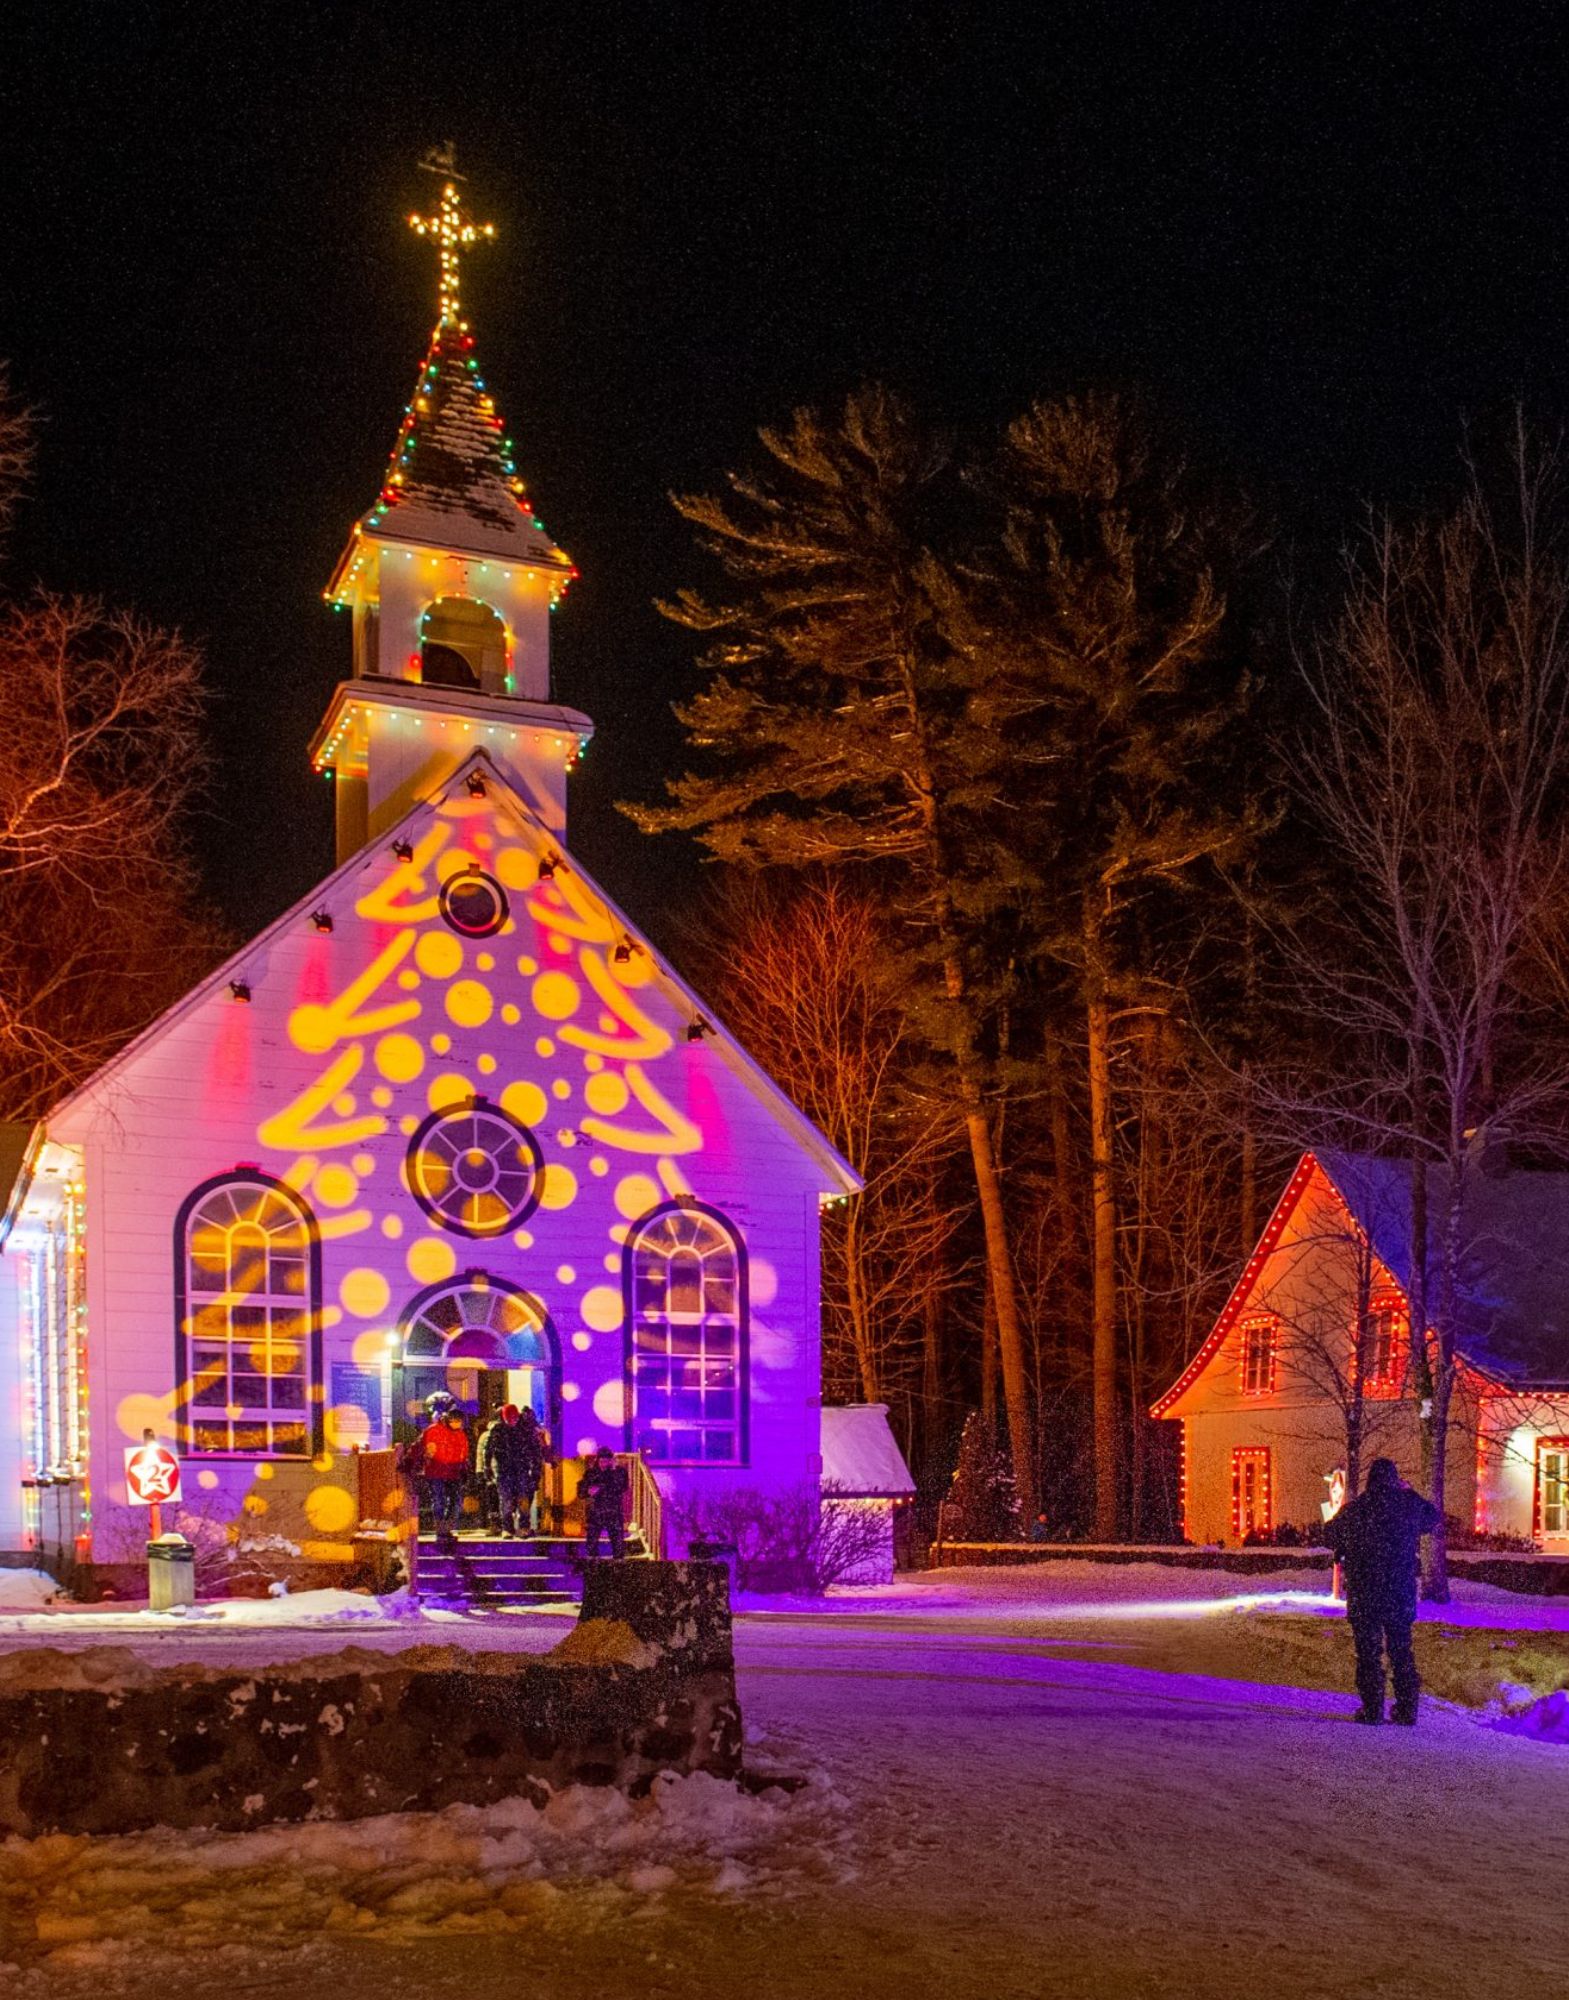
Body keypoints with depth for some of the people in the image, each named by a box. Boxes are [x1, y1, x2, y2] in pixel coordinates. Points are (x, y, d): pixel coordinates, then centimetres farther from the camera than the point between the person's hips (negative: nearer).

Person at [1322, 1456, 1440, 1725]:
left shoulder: (1354, 1509, -7)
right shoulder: (1409, 1505, -3)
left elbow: (1329, 1537, 6)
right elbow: (1432, 1519, 18)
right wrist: (1410, 1492, 27)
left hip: (1364, 1594, -2)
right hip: (1401, 1593, 2)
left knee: (1368, 1652, 5)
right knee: (1401, 1650, 13)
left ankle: (1372, 1709, 4)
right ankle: (1407, 1709, 13)